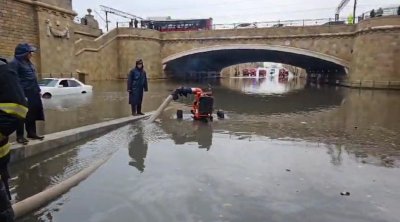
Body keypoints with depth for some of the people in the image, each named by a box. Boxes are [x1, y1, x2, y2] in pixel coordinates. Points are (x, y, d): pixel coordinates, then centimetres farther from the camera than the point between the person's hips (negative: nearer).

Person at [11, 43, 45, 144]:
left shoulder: (28, 62, 17)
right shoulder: (15, 63, -8)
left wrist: (38, 90, 17)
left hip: (33, 93, 8)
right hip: (23, 94, -8)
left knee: (32, 114, 12)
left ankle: (32, 133, 22)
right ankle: (20, 136, 6)